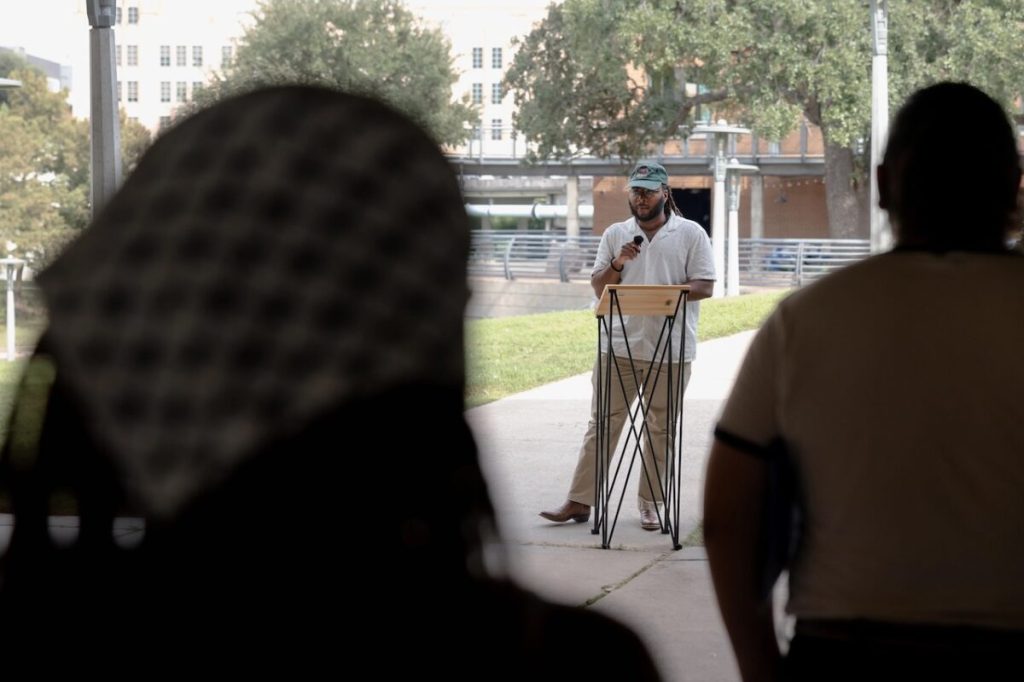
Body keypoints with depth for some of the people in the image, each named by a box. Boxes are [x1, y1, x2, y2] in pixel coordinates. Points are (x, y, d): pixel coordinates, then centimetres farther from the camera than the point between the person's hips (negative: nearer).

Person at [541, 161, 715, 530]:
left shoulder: (691, 234, 2)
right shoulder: (615, 234, 10)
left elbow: (705, 286, -3)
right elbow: (599, 289, 10)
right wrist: (617, 265, -10)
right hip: (619, 345, 2)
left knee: (660, 428, 6)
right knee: (601, 424, 2)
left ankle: (650, 503, 16)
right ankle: (580, 501, 3)